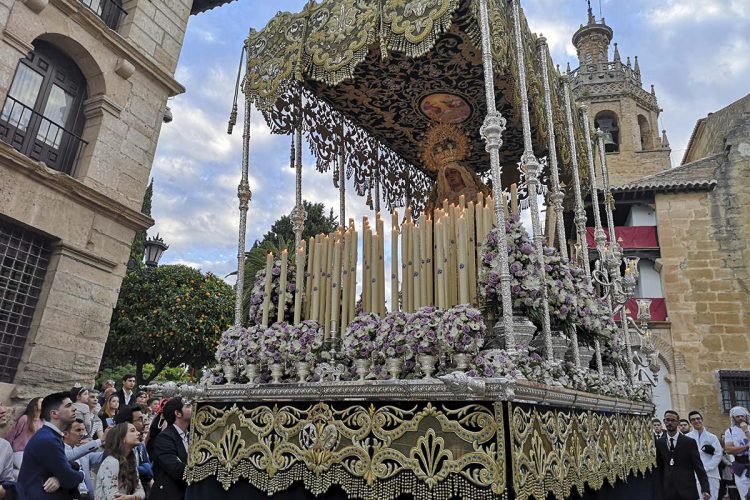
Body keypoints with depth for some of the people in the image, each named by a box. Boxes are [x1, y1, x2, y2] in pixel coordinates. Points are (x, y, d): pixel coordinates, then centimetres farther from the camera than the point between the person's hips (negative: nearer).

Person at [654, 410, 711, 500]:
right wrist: (659, 488, 4)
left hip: (687, 490, -1)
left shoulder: (690, 442, 0)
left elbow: (698, 467, -2)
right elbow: (659, 467, 11)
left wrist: (705, 489, -10)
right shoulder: (659, 443, 6)